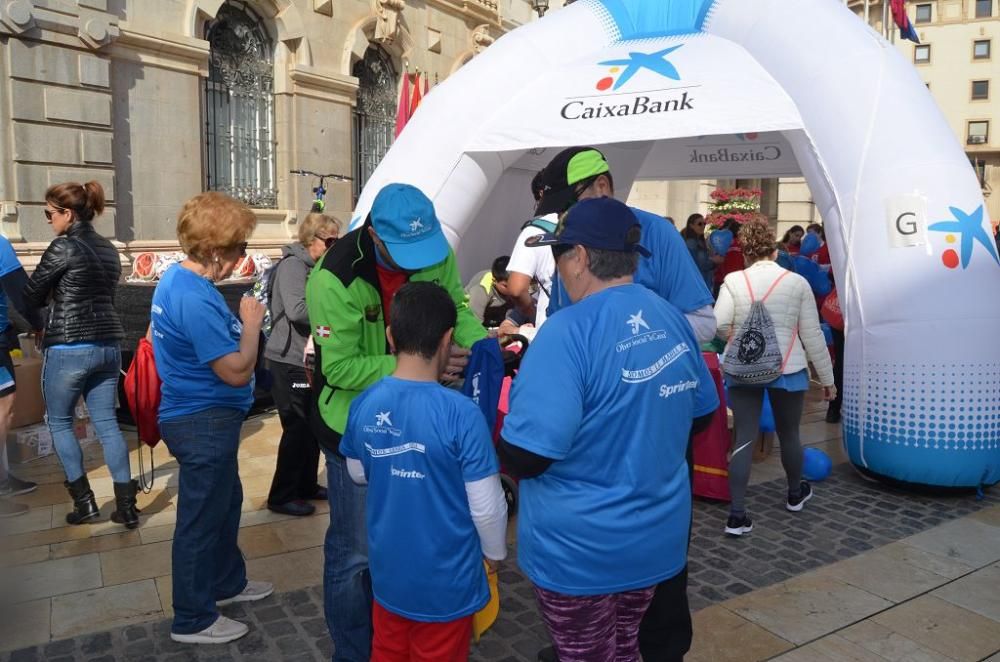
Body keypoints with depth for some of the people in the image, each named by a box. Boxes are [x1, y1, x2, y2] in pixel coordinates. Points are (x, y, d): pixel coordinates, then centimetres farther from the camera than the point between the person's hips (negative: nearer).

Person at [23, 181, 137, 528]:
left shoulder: (63, 247, -11)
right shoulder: (109, 250, 11)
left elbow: (30, 296, -2)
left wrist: (49, 297, 19)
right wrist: (55, 298, 15)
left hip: (69, 349, -6)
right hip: (108, 345, 7)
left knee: (59, 422, 12)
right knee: (107, 424, 8)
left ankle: (84, 501, 13)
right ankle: (126, 506, 8)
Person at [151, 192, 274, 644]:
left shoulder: (176, 278, 5)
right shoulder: (195, 299, -28)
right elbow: (237, 371, -27)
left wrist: (238, 323, 7)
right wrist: (251, 324, -13)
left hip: (201, 417, 10)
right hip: (204, 423, -10)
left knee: (225, 502, 25)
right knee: (201, 518, 5)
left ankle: (227, 582, 45)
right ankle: (193, 620, 24)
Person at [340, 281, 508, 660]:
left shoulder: (364, 405, -10)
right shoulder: (461, 413, -26)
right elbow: (486, 506, -19)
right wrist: (495, 554, -1)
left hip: (387, 573, 4)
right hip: (445, 582, -4)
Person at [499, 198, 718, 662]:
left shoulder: (570, 330, -24)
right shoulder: (671, 319, -1)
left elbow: (525, 456, -26)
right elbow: (702, 412, 13)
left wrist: (500, 453, -4)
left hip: (579, 550, -6)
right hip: (658, 538, 7)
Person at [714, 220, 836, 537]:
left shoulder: (733, 281, -4)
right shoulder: (797, 282, -2)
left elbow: (719, 325, -11)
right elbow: (812, 334, 0)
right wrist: (827, 377, 9)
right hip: (787, 370, 0)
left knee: (744, 439, 3)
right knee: (788, 434, 19)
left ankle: (737, 515, 2)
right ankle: (795, 493, 43)